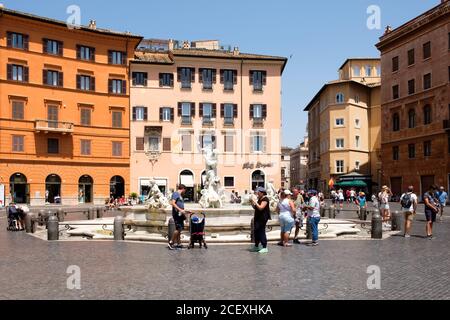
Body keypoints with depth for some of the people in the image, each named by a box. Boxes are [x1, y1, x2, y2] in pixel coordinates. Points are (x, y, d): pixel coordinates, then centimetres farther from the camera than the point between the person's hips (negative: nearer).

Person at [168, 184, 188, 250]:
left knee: (179, 229, 10)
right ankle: (171, 242, -6)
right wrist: (180, 210, -23)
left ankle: (179, 244, 14)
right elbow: (172, 203, -18)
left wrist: (184, 214, 25)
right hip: (177, 214, -10)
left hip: (180, 214, 10)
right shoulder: (175, 194, -6)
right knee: (178, 228, -13)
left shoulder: (181, 196, 22)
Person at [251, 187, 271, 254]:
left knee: (261, 232, -11)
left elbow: (260, 207, -22)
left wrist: (255, 202, -16)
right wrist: (252, 203, 5)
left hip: (262, 218, -10)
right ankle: (256, 246, 24)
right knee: (256, 231, 13)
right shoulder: (259, 199, 16)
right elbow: (255, 207, 22)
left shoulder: (265, 199, -12)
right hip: (258, 218, 10)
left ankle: (265, 248, -8)